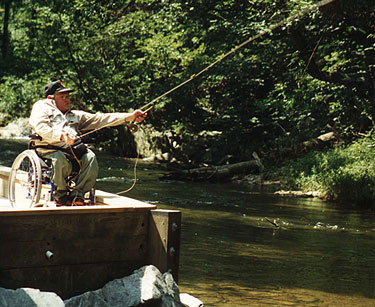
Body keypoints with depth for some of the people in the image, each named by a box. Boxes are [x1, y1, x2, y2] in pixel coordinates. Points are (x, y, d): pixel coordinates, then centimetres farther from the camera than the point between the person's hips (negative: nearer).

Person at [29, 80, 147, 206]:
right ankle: (61, 194, -17)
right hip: (49, 148, -5)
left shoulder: (75, 115, 31)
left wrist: (130, 116, 10)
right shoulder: (41, 107, 15)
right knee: (60, 160, -37)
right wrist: (61, 136, -23)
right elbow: (40, 127, -5)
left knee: (90, 156, -25)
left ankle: (77, 193, -23)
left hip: (72, 149, 5)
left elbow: (99, 119, 21)